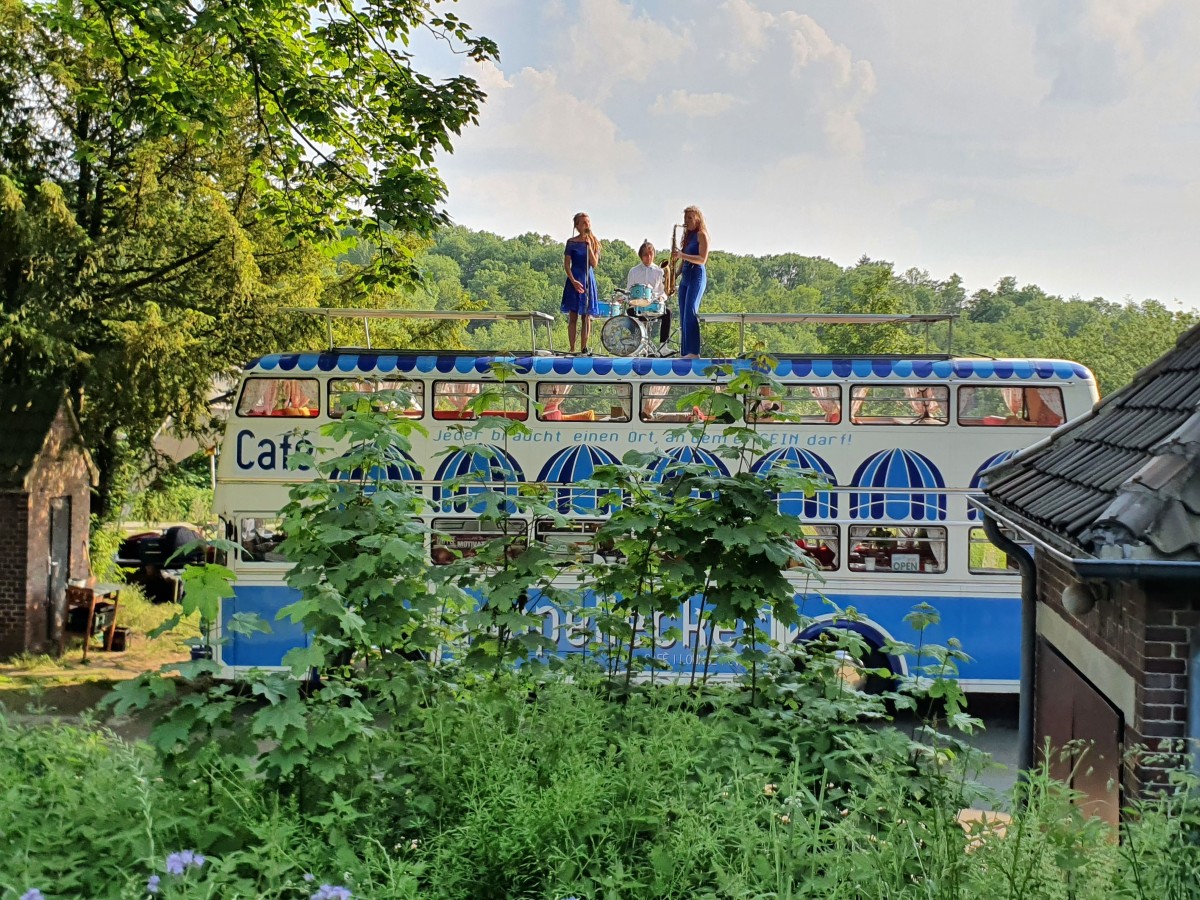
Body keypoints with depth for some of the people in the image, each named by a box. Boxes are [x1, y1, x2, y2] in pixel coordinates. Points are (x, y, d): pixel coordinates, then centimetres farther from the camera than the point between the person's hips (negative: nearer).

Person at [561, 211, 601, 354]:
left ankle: (583, 349, 7)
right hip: (575, 280, -3)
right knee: (573, 317, -4)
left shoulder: (594, 243, 7)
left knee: (586, 317, 2)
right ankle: (572, 349, -3)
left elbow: (594, 264, -4)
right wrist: (573, 281, -15)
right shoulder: (571, 242, 0)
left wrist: (588, 246, -12)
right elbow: (566, 264, -3)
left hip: (589, 280, 3)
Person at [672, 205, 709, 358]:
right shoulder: (688, 236, 21)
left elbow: (702, 259, -14)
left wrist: (682, 255, -23)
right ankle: (685, 352, 4)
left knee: (691, 313, -20)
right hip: (685, 277, 9)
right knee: (684, 316, 4)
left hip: (697, 277, -9)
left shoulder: (701, 235, -3)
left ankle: (694, 352, -25)